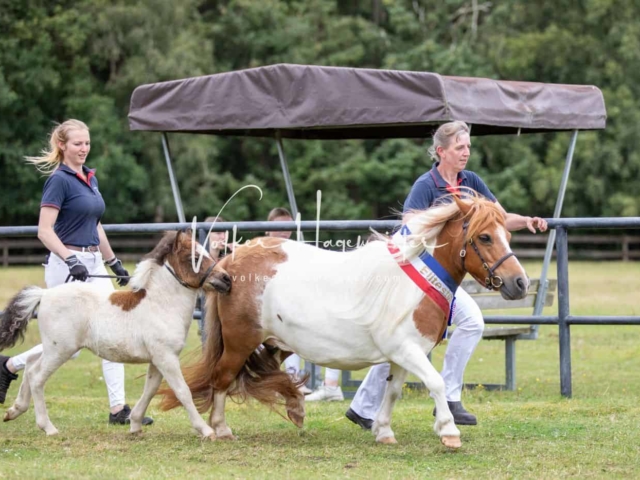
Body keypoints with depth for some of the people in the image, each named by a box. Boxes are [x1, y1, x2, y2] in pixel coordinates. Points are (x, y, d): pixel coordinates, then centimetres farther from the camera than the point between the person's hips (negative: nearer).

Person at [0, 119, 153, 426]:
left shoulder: (90, 178, 13)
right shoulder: (59, 180, -11)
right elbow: (44, 231, -17)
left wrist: (114, 263, 22)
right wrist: (71, 260, -27)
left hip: (94, 265, 8)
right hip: (66, 266, -8)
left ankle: (118, 408, 0)